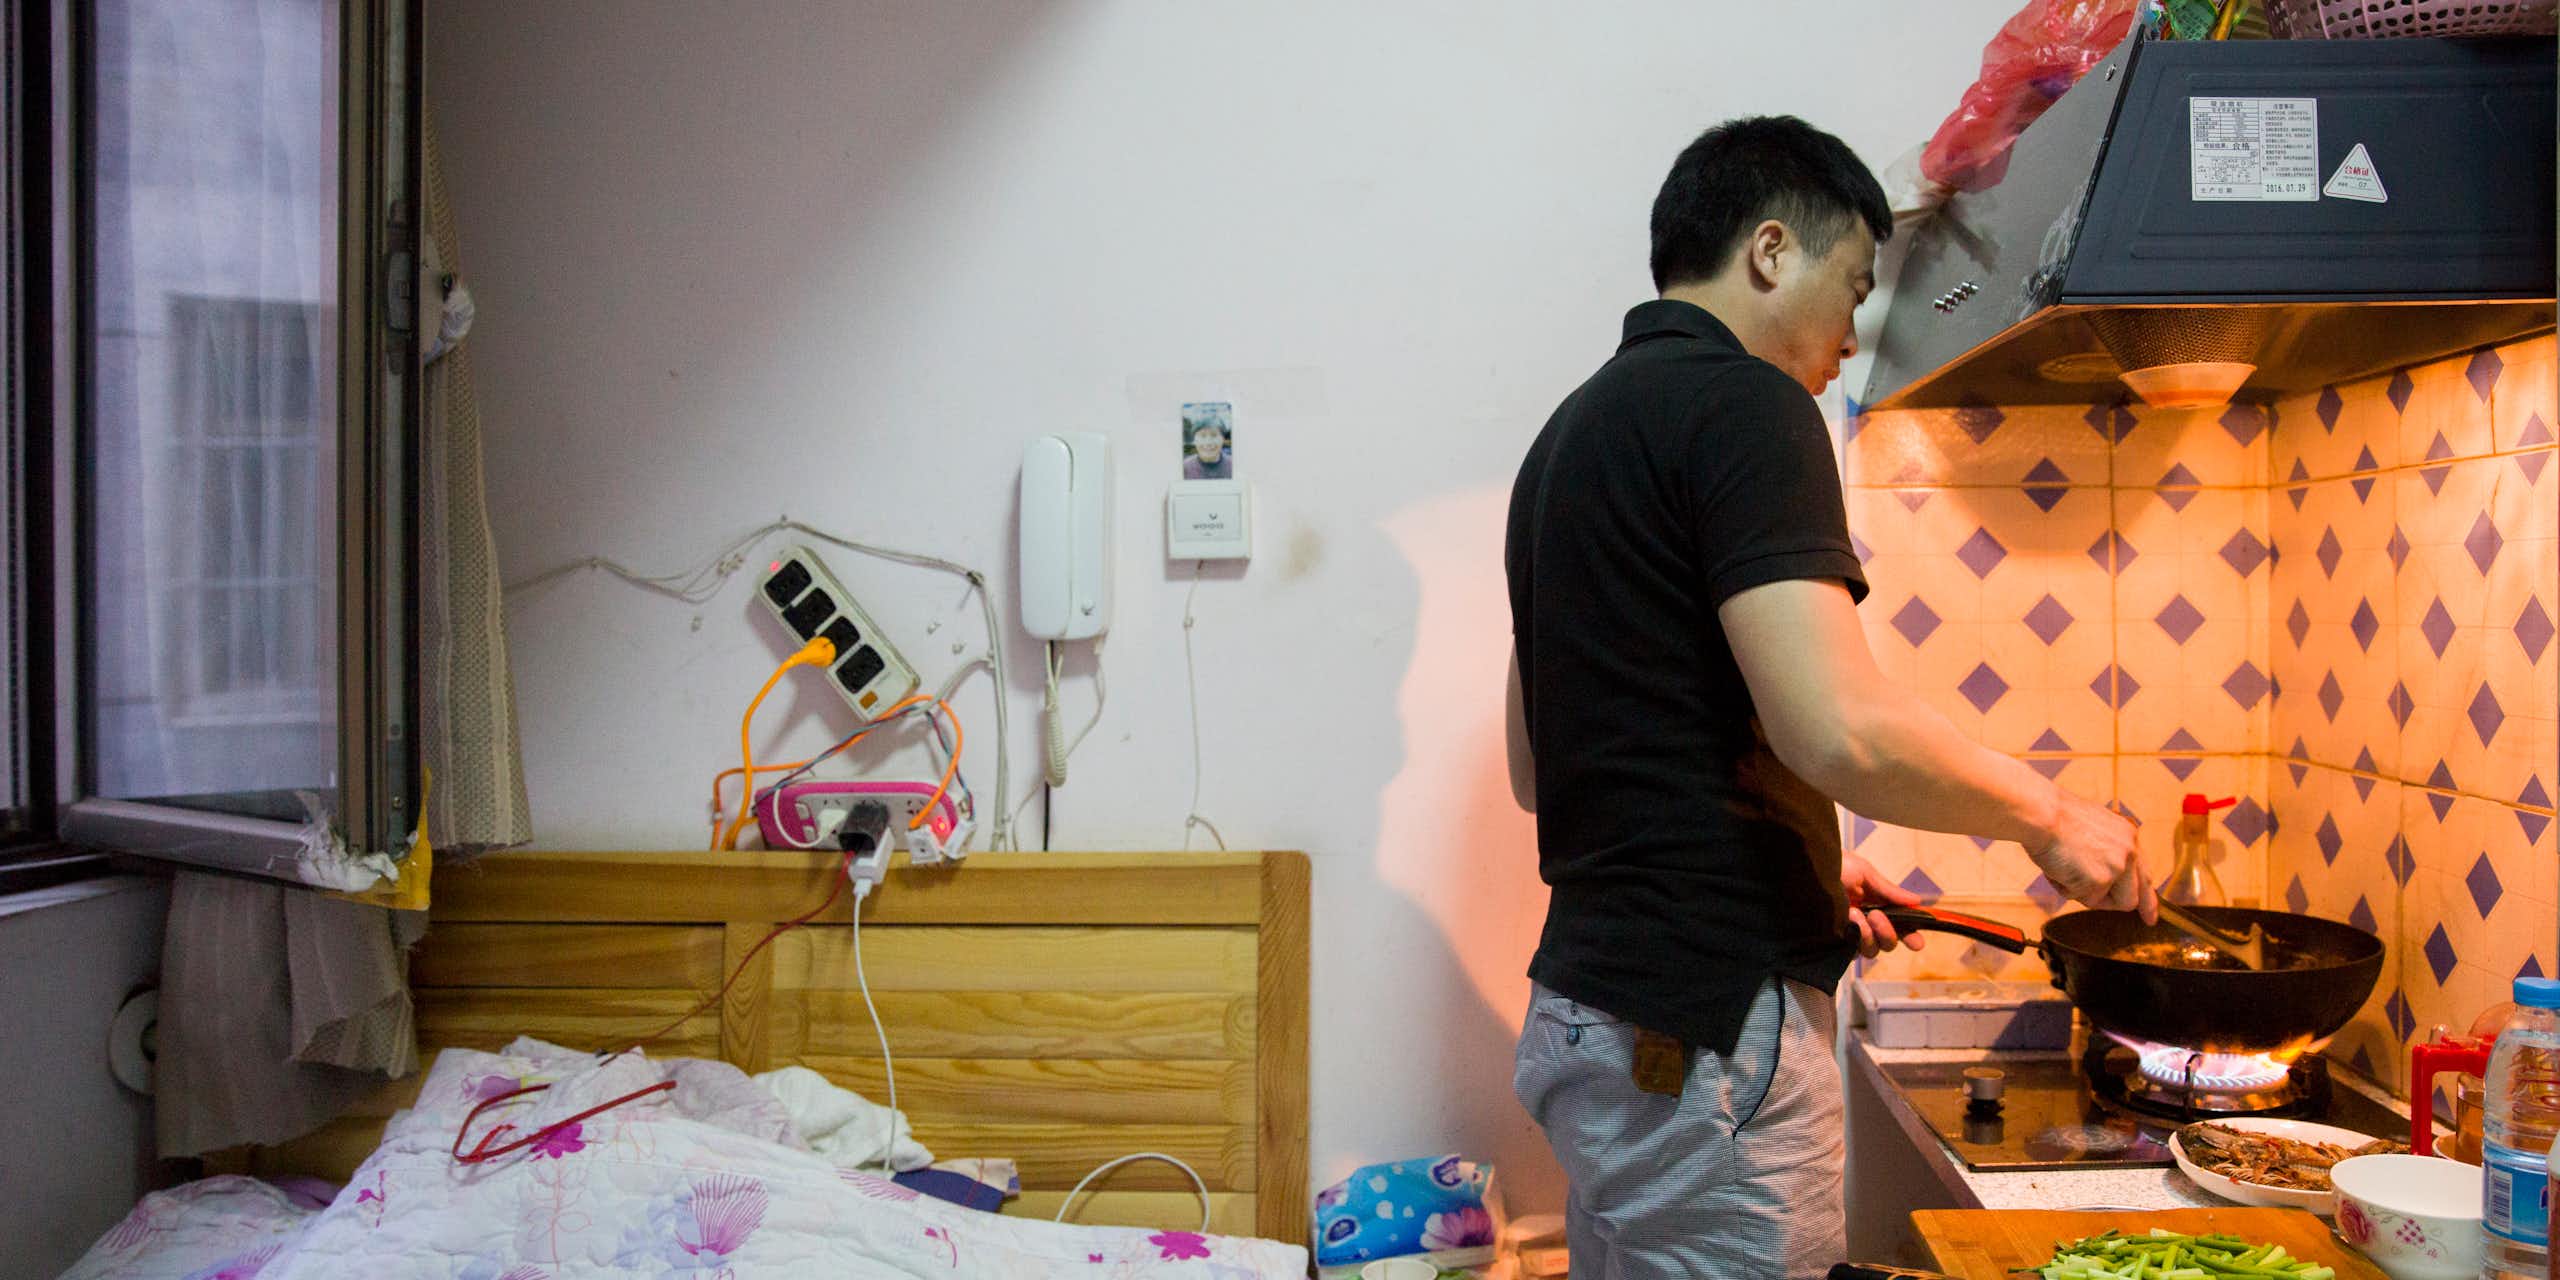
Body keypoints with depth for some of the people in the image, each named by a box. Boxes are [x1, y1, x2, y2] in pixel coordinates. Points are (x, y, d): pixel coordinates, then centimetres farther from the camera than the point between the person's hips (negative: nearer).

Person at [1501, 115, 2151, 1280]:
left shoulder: (1577, 428, 17)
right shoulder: (1742, 403, -11)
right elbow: (1842, 732, -23)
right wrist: (2049, 815, -5)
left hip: (1589, 1003, 10)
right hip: (1707, 1036, -9)